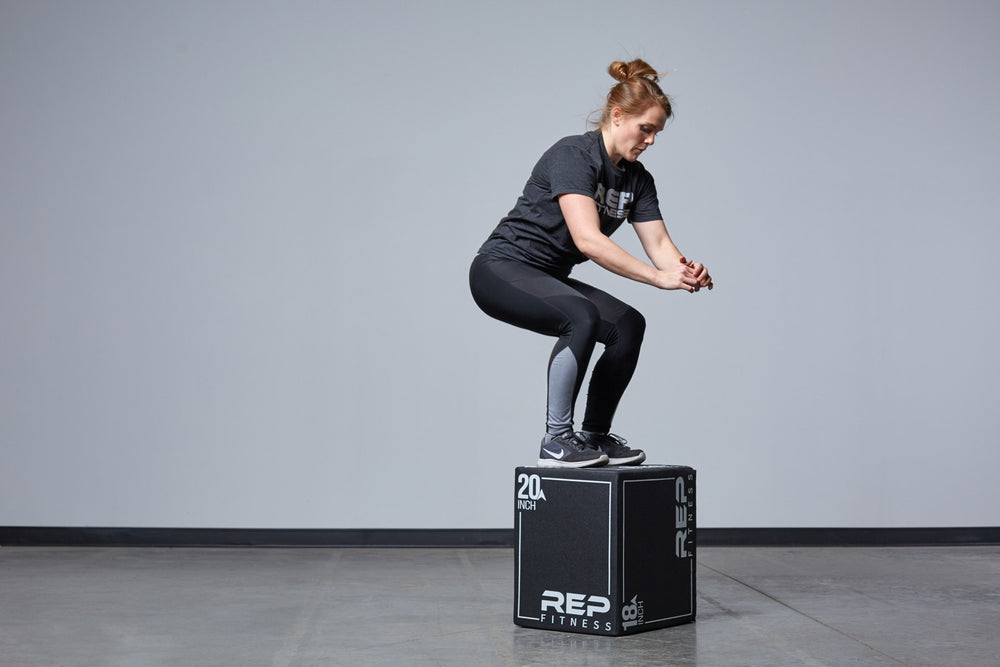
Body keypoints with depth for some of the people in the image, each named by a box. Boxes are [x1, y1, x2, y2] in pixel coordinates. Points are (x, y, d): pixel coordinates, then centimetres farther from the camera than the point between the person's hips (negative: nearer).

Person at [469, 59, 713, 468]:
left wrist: (687, 272, -26)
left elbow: (658, 243, -3)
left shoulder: (637, 179, 4)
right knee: (582, 318, -31)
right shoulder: (573, 155, -22)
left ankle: (595, 436, 6)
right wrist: (660, 278, -35)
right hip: (501, 269, -8)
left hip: (548, 279, 8)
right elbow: (587, 239, -33)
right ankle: (556, 441, -20)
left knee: (628, 326, -8)